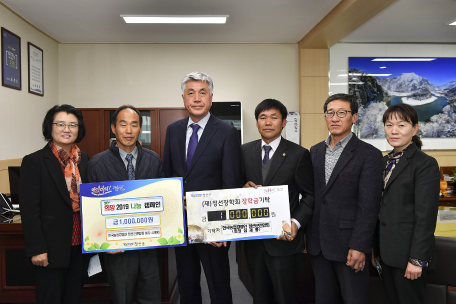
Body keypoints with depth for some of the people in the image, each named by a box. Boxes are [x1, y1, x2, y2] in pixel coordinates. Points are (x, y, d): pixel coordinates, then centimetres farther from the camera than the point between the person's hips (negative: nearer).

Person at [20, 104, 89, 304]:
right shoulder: (34, 161, -9)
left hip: (80, 244, 5)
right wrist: (36, 249, -14)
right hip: (51, 246, -4)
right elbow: (29, 209, -11)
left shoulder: (84, 160, 5)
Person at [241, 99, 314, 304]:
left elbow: (309, 195, -3)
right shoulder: (245, 151, 5)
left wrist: (296, 223, -17)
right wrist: (244, 188, -11)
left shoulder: (298, 154, -5)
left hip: (283, 238, -3)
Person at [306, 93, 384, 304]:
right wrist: (306, 235, 9)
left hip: (349, 245, -5)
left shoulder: (369, 155, -8)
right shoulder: (315, 151, 9)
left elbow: (369, 206, -12)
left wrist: (359, 247, -16)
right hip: (318, 244, 5)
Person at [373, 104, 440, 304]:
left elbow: (426, 217, -15)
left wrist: (417, 259, -17)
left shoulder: (426, 164, -12)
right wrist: (375, 247, 11)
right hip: (385, 250, 7)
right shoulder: (385, 161, 10)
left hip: (408, 251, -7)